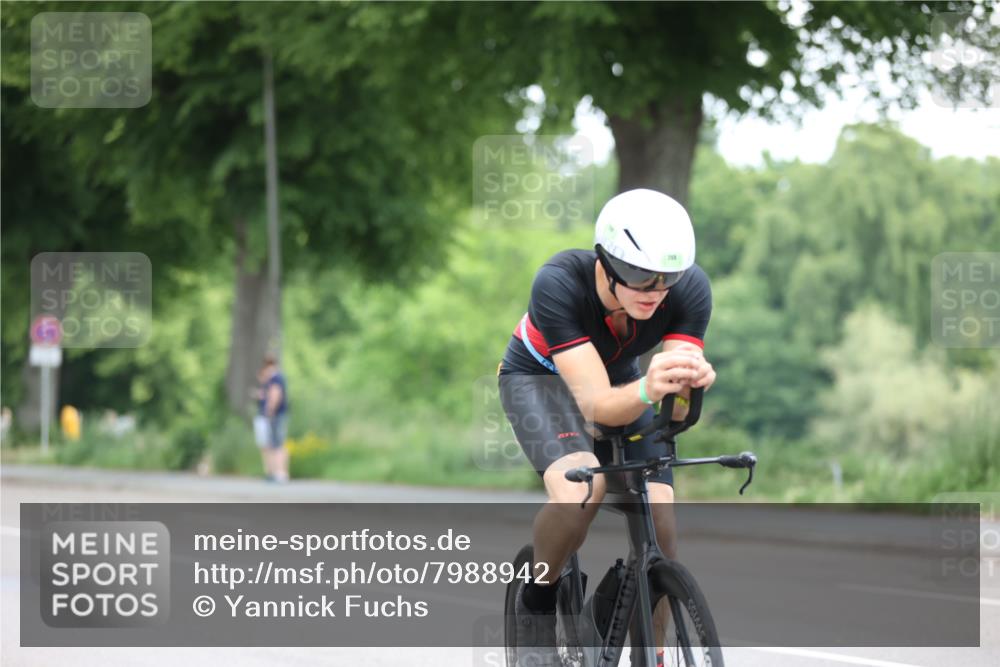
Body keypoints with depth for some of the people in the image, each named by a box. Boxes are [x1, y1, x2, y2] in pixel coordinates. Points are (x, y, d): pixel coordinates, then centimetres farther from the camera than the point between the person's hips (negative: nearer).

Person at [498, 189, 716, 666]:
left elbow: (676, 413, -30)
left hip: (619, 378, 4)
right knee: (579, 491, -33)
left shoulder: (690, 289, -29)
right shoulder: (560, 284, -38)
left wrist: (688, 384, -53)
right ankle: (536, 606, -6)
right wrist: (647, 390, -63)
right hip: (539, 378, -3)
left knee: (659, 529, -14)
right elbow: (597, 405, -42)